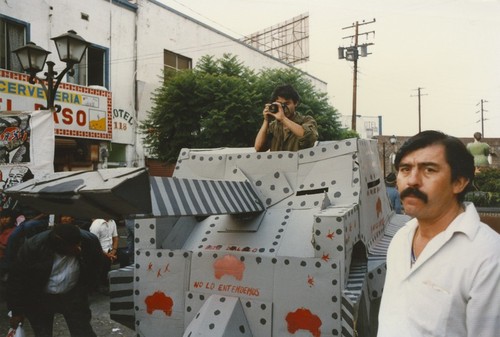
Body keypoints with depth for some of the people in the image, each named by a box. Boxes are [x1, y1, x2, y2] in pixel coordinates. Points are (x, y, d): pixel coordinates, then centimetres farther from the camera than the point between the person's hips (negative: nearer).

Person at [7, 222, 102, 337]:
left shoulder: (90, 241, -22)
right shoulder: (34, 246, -26)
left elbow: (94, 271, -2)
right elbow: (17, 279, -12)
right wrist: (16, 311, -6)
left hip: (73, 296, 1)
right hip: (39, 298, -1)